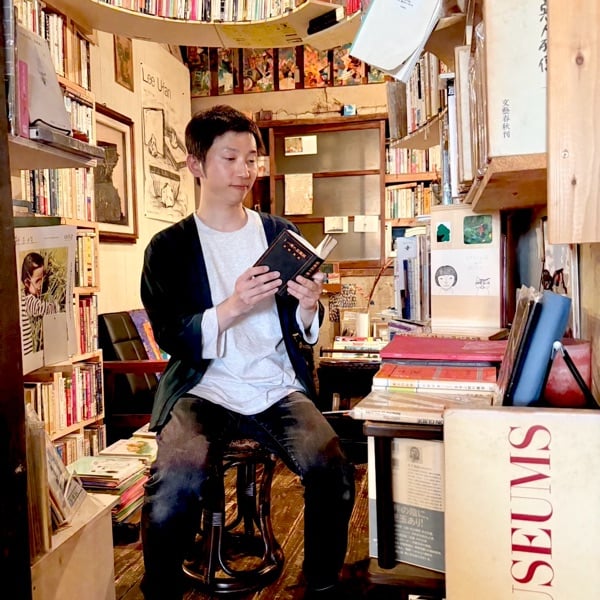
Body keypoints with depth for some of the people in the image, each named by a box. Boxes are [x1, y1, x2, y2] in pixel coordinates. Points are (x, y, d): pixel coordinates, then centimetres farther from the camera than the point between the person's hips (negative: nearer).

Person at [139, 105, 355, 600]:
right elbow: (171, 337, -3)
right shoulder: (168, 247, 6)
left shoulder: (280, 233, 13)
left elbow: (303, 332, 14)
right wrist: (233, 307, -19)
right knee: (173, 488, -29)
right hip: (203, 389, -1)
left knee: (334, 473, -23)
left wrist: (309, 308, -10)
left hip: (279, 387, 2)